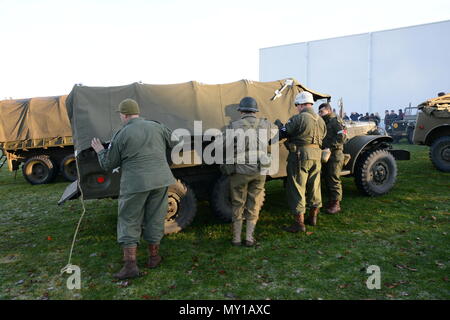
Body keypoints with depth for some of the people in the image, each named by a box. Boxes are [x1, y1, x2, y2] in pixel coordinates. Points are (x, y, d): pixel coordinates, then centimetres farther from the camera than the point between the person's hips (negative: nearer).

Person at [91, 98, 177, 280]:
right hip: (160, 180, 4)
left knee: (129, 222, 8)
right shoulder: (157, 127, 5)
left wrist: (100, 151, 21)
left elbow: (108, 165, 3)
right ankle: (153, 257, 27)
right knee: (155, 220, 15)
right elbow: (175, 143, 18)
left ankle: (130, 265, 5)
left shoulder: (121, 135, -4)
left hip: (135, 183, -4)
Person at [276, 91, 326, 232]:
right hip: (316, 157, 8)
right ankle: (313, 217, 32)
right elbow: (322, 138, 18)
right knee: (314, 188, 17)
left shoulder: (298, 118, -13)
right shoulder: (320, 120, 12)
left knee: (297, 189, -1)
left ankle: (299, 223, 1)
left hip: (300, 156, -7)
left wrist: (279, 125, 11)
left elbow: (283, 134, -11)